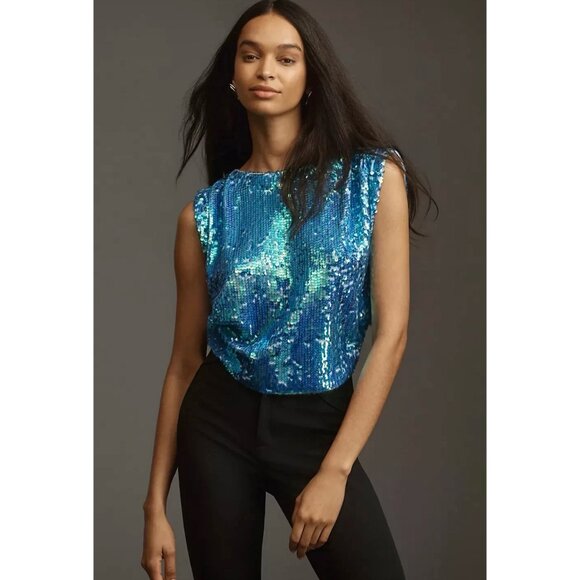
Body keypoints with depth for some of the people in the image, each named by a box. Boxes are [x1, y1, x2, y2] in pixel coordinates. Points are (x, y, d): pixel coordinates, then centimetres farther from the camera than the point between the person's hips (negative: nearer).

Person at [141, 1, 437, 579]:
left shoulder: (374, 177, -5)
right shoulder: (206, 211, 0)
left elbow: (392, 332, -8)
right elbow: (185, 360, 3)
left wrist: (334, 471, -14)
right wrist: (156, 505, 2)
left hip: (322, 425, -1)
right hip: (219, 424, 2)